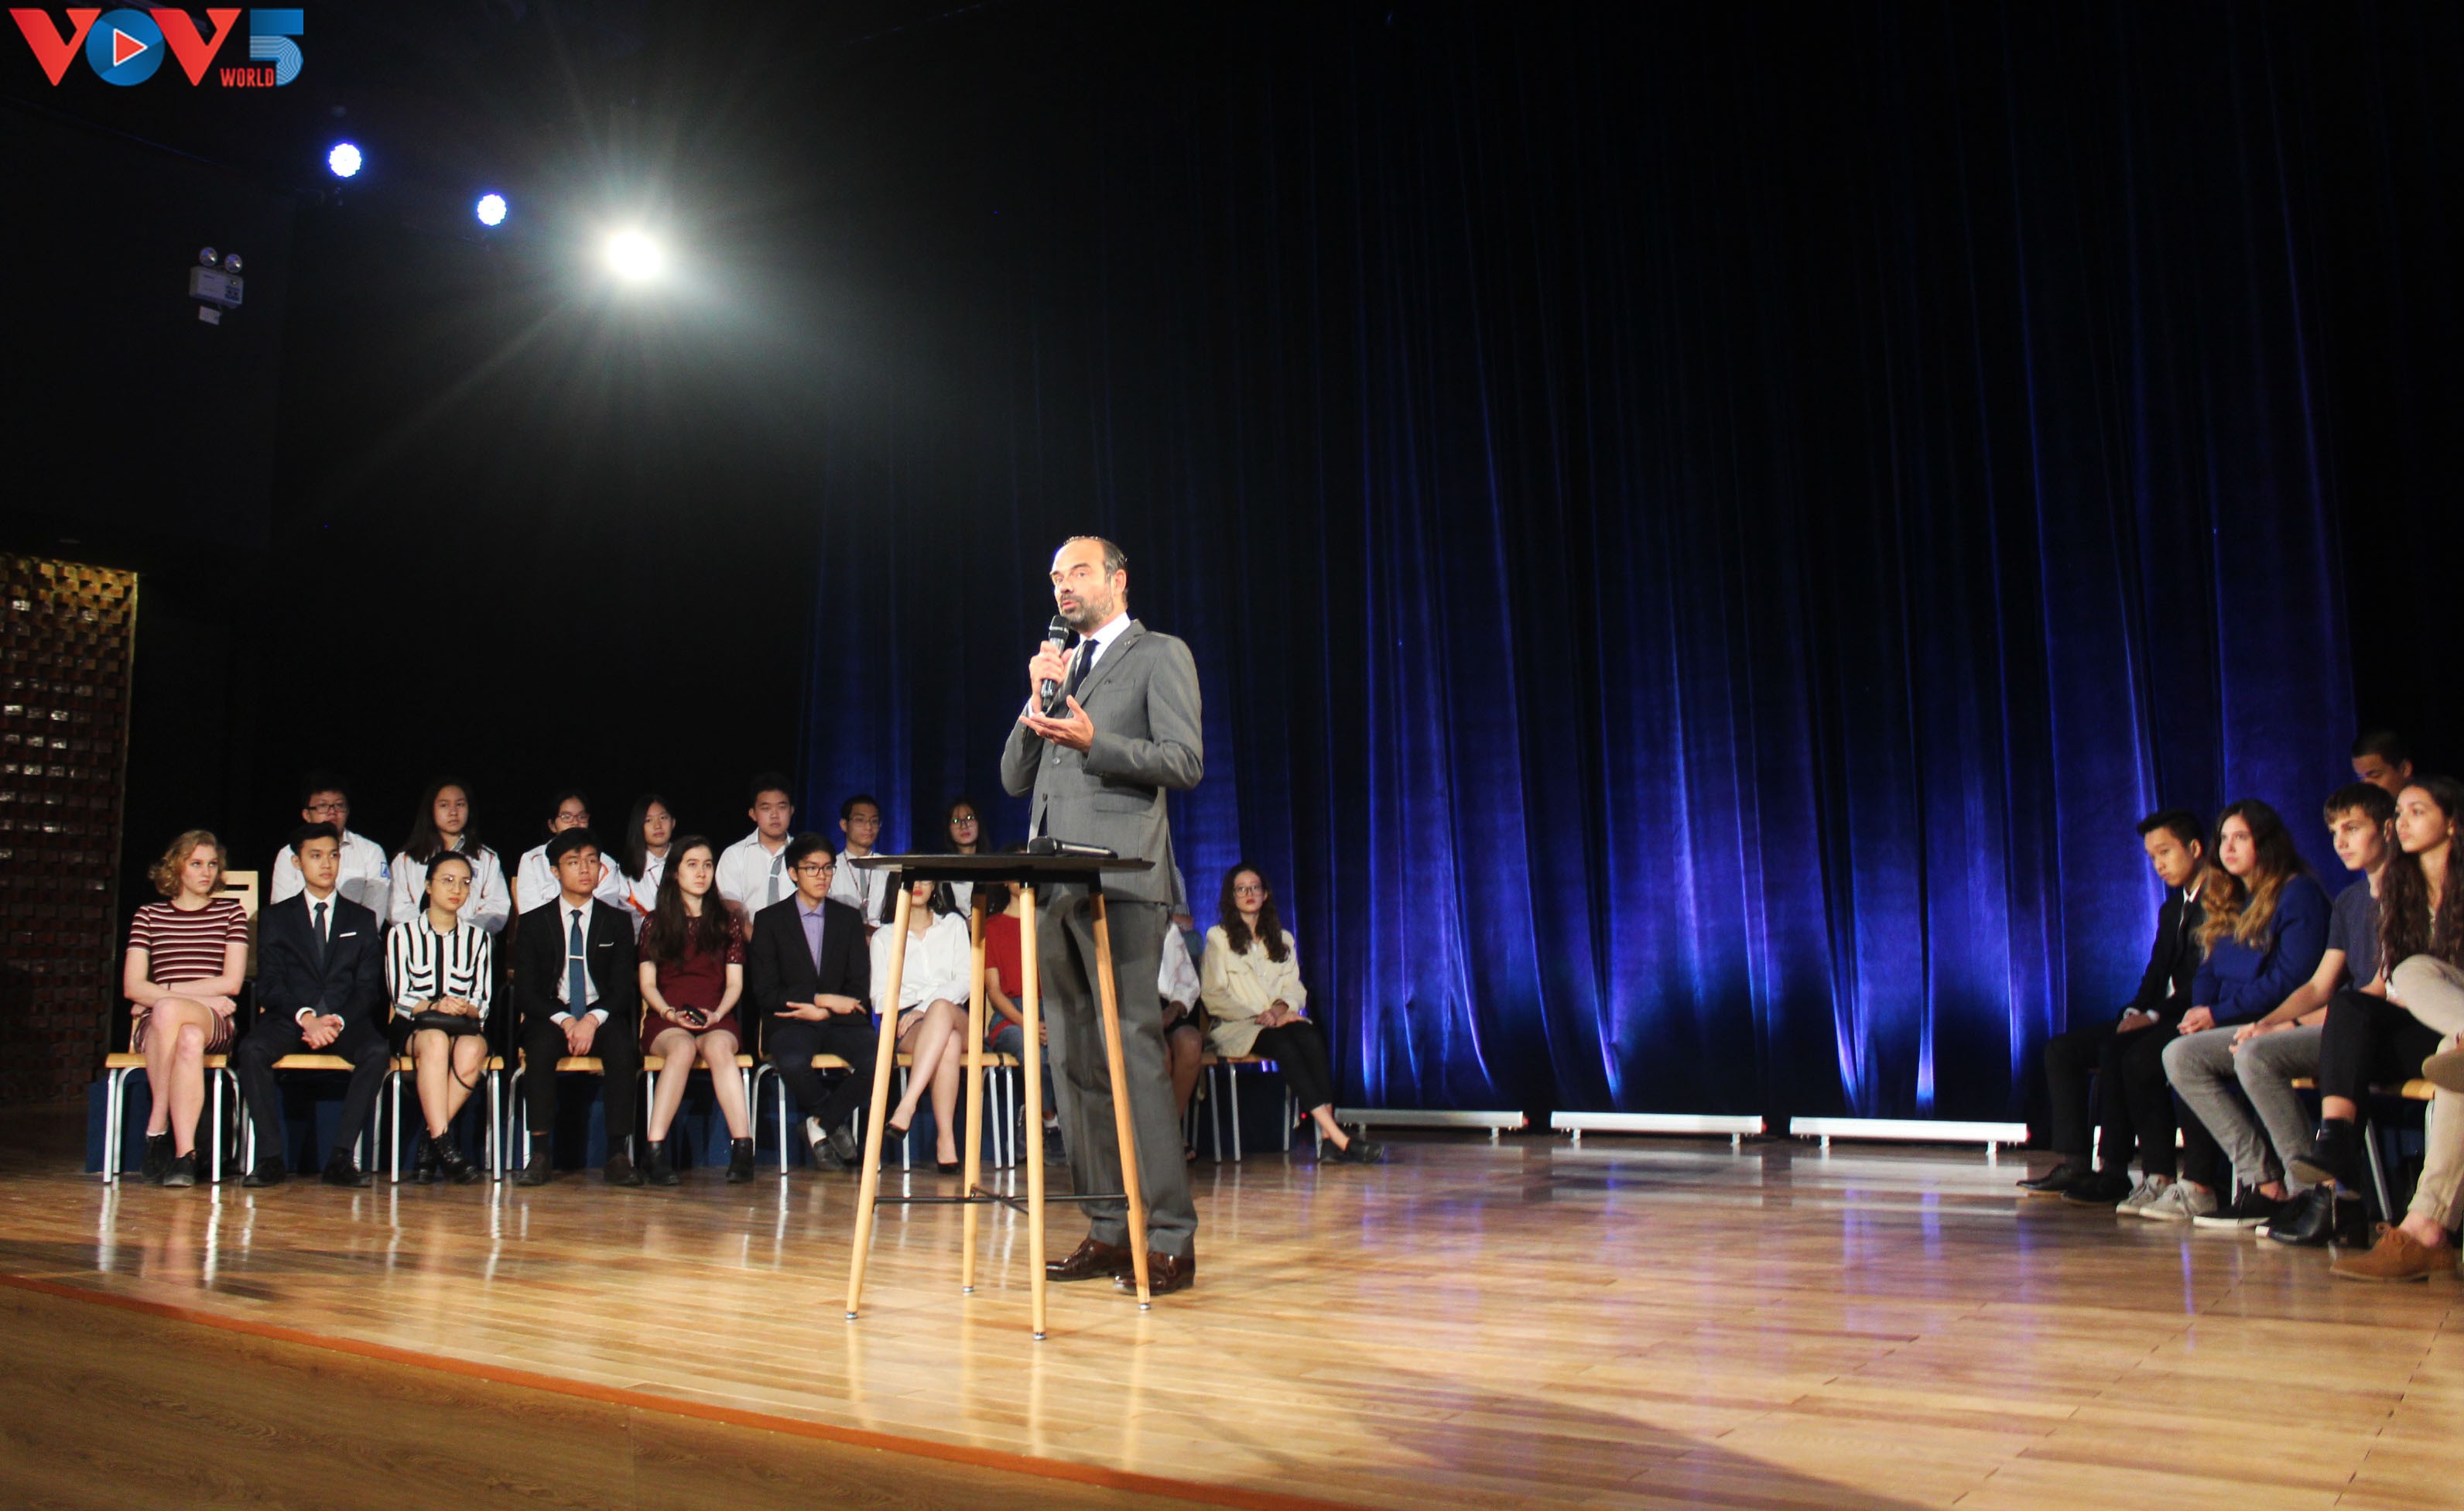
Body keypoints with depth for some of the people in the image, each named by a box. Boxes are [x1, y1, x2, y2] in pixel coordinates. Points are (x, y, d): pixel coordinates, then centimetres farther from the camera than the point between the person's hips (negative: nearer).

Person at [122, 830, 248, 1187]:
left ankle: (157, 1128, -29)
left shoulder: (231, 913, 14)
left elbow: (231, 983, 2)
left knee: (168, 1011, -37)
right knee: (189, 1040, -38)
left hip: (216, 1025, 0)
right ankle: (184, 1154, -36)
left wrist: (165, 992, -5)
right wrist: (202, 999, -9)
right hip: (156, 1026, 1)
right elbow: (132, 986, 3)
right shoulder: (149, 915, 15)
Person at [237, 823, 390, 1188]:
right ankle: (271, 1157, -27)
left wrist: (338, 1020, -14)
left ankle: (341, 1157, -30)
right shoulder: (275, 918, 15)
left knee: (378, 1052, -32)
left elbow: (368, 988, 7)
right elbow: (269, 985, 2)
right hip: (289, 1019, 0)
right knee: (251, 1050, -32)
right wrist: (305, 1017, -17)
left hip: (346, 1021, 0)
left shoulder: (363, 920, 17)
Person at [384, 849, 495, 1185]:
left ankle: (429, 1141, -27)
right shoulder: (403, 934, 10)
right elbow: (399, 998, 0)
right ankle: (444, 1144, -42)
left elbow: (483, 1002, 7)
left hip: (466, 1026, 1)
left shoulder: (479, 938, 15)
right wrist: (433, 1007, -21)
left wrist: (464, 1008, -17)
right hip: (413, 1028, -1)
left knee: (471, 1051, -36)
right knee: (436, 1041, -38)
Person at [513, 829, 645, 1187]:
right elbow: (526, 990, 0)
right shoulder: (535, 924, 8)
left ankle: (618, 1153, -32)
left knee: (622, 1047, -33)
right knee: (542, 1046, -34)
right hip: (552, 1017, 0)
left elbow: (624, 986, 1)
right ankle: (540, 1154, -31)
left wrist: (593, 1019, -19)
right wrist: (564, 1020, -17)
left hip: (602, 1018, 0)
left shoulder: (617, 922, 10)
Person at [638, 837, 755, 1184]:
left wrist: (716, 1015, -10)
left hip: (717, 1021, 0)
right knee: (682, 1047, -37)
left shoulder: (726, 923, 17)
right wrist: (671, 1013, -11)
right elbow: (647, 983, 8)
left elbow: (735, 982, 9)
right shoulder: (656, 923, 15)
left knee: (719, 1046, -36)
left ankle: (743, 1147, -46)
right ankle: (656, 1151, -41)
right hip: (665, 1020, 0)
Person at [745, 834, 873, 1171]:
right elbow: (765, 993, -2)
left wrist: (821, 1012, -9)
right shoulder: (770, 920, 8)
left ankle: (821, 1124, -7)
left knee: (880, 1059, -30)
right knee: (793, 1063, -37)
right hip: (791, 1022, -2)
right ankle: (835, 1125, -7)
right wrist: (822, 998, -12)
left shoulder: (848, 918, 16)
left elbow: (859, 988, 9)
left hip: (840, 1021, 2)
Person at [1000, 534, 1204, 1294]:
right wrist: (1038, 702, 5)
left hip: (1119, 880, -7)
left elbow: (1185, 761, -6)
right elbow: (1014, 778, 20)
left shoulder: (1161, 656, 6)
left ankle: (1169, 1239, -9)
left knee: (1132, 1052, -12)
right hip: (1054, 884, 7)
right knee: (1074, 1060, 5)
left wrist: (1093, 741, -17)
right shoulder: (1059, 667, 26)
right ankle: (1110, 1229, 11)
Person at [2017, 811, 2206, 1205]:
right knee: (2062, 1049, -5)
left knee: (2118, 1051, -33)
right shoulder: (2172, 909, 21)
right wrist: (2135, 1012, -4)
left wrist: (2155, 1015, -21)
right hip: (2158, 1017, 9)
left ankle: (2115, 1172, -24)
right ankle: (2074, 1164, -11)